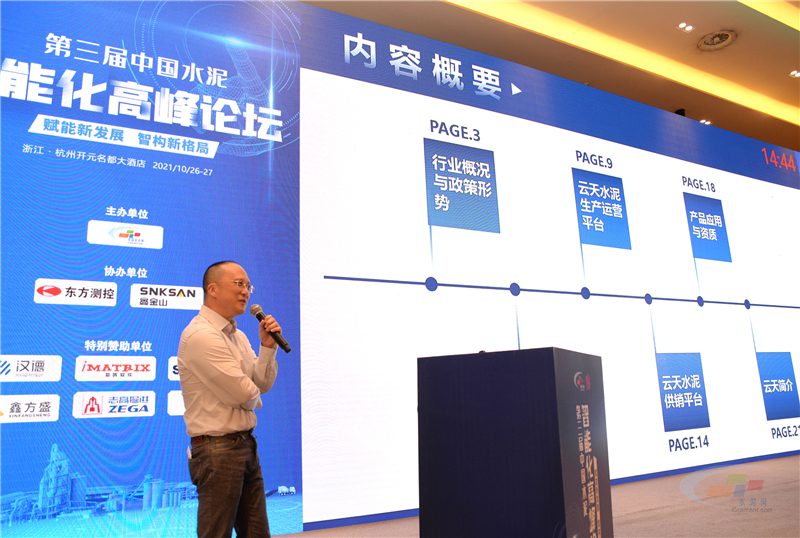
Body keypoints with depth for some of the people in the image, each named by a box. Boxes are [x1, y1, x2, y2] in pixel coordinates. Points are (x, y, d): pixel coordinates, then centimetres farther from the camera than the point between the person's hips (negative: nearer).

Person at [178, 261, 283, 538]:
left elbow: (263, 384, 9)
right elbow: (245, 394, -19)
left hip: (246, 445, 9)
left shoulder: (238, 336, 12)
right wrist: (252, 394, 5)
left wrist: (267, 347, -5)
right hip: (218, 450, -9)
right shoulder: (200, 336, -19)